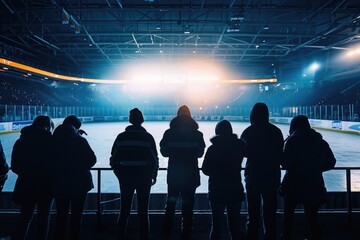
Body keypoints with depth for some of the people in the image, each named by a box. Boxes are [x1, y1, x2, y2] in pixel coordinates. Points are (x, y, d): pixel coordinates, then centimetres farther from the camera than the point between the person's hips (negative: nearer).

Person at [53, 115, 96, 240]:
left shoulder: (55, 139, -3)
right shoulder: (80, 140, -13)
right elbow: (92, 159, -10)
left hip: (59, 183, 3)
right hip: (79, 183, -3)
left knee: (61, 214, 17)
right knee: (76, 215, 11)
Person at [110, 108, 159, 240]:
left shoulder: (121, 137, 2)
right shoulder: (148, 137, -3)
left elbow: (113, 160, 4)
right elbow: (155, 159, -4)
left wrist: (120, 175, 15)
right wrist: (153, 176, 10)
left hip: (125, 177, 2)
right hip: (144, 178, -2)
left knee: (124, 210, 12)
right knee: (143, 211, 7)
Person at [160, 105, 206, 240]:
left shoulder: (169, 133, -3)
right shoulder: (197, 134, -4)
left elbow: (164, 152, 0)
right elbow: (200, 153, 1)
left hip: (173, 173, 1)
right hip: (190, 174, -1)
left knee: (171, 201, 16)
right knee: (187, 204, 7)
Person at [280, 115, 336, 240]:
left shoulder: (292, 140, -12)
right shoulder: (320, 141, 2)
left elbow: (285, 164, -16)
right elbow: (331, 162, 5)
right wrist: (315, 168, 13)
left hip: (294, 184, -3)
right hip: (314, 185, 4)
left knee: (288, 213, 14)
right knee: (312, 216, 16)